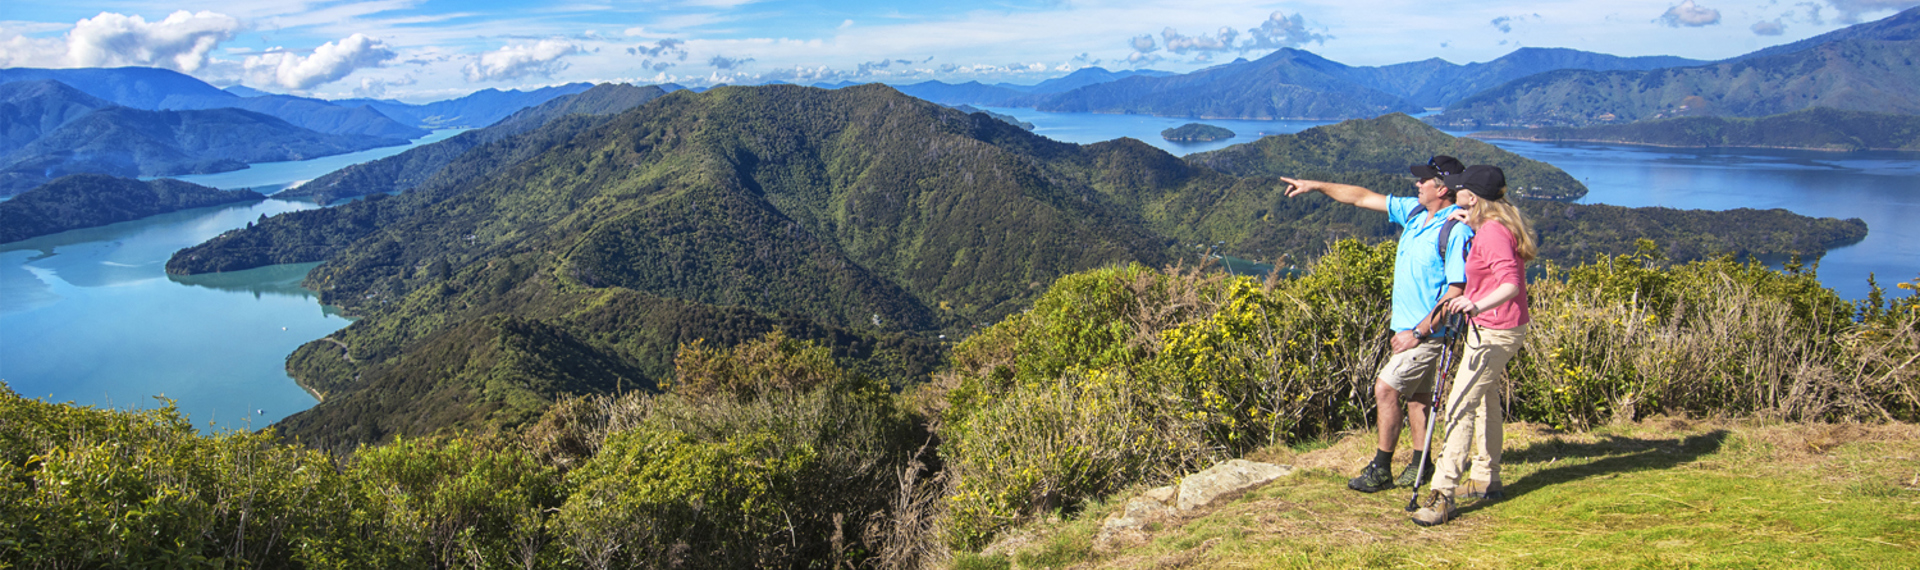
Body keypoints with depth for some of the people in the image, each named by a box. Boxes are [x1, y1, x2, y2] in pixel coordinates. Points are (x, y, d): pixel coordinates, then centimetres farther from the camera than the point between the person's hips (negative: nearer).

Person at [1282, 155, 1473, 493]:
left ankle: (1381, 469, 0)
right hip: (1410, 326, 9)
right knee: (1417, 392, 15)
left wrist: (1419, 332, -22)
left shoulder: (1456, 230, -21)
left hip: (1429, 331, -9)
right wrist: (1317, 186, 14)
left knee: (1386, 387, -10)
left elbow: (1456, 291, -23)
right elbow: (1363, 198, 14)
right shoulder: (1413, 211, 5)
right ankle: (1421, 463, 27)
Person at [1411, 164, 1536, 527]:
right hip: (1506, 328, 11)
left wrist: (1478, 305, -47)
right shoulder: (1498, 224, 10)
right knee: (1486, 399, 22)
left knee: (1460, 407, -14)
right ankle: (1486, 480, 35)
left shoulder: (1492, 232, -21)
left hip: (1493, 331, -11)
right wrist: (1472, 224, 14)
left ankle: (1442, 495, -16)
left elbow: (1510, 283, -29)